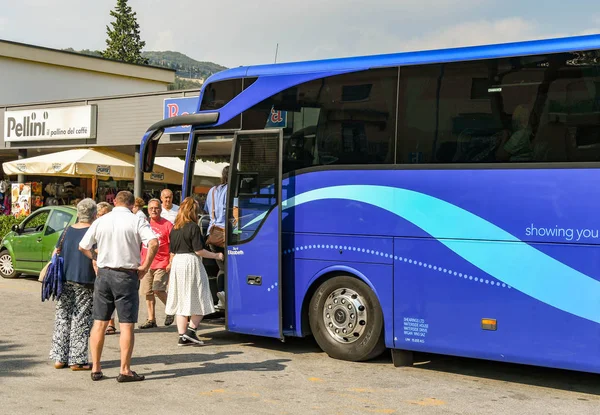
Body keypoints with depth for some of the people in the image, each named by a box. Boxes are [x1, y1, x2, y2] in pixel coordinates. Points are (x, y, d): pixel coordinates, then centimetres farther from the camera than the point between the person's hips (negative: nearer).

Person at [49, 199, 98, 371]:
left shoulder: (68, 230, 9)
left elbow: (56, 252, 14)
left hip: (64, 281, 6)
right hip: (84, 282, -6)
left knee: (62, 317, 11)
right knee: (80, 320, 1)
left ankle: (59, 358, 14)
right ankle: (77, 360, 4)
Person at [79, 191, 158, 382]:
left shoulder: (101, 221, 6)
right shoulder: (137, 221, -5)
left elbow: (83, 246, 11)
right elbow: (154, 243, -19)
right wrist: (145, 266, -10)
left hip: (103, 273, 4)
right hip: (127, 275, -4)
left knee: (99, 323, 10)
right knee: (126, 325, 0)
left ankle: (95, 368, 15)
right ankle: (125, 370, 1)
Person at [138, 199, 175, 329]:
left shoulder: (167, 225, -4)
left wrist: (171, 263, -12)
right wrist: (139, 261, 14)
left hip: (162, 264, -5)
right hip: (146, 264, 5)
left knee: (158, 290, -15)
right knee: (147, 292, 6)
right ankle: (151, 319, 15)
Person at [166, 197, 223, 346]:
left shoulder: (174, 228, 11)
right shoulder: (193, 227, -9)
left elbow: (172, 251, 15)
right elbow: (199, 250, -12)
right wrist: (216, 255, -1)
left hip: (176, 262, 7)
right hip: (191, 262, -7)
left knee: (182, 302, 10)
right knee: (200, 300, 3)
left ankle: (182, 336, 10)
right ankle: (190, 331, -6)